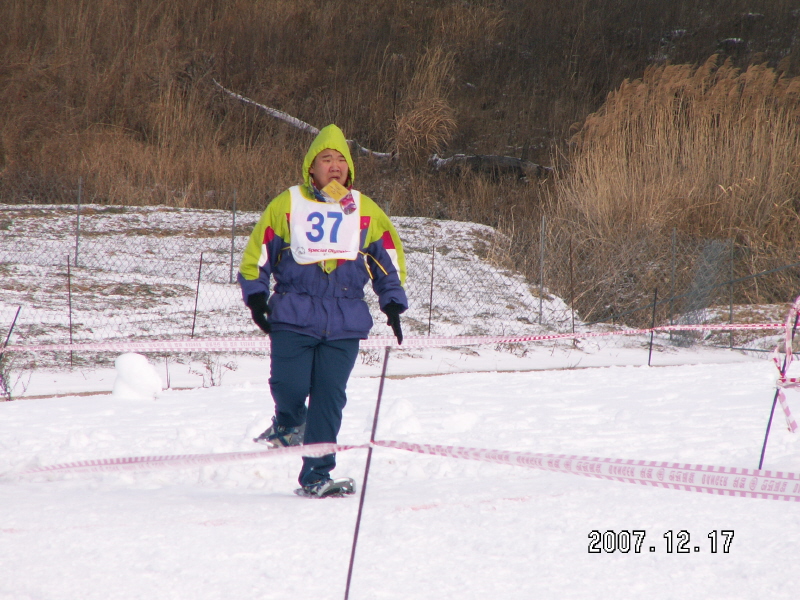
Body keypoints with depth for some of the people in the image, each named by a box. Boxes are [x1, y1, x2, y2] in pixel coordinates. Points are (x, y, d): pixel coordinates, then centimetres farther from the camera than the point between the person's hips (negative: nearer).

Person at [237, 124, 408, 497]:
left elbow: (390, 264, 21)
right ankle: (289, 424, 21)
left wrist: (393, 306, 9)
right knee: (289, 386, -15)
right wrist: (256, 297, -1)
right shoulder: (286, 206, 8)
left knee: (329, 397, -5)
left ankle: (316, 476, 2)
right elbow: (255, 258, 11)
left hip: (345, 322, 1)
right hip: (293, 317, -1)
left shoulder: (367, 213, 14)